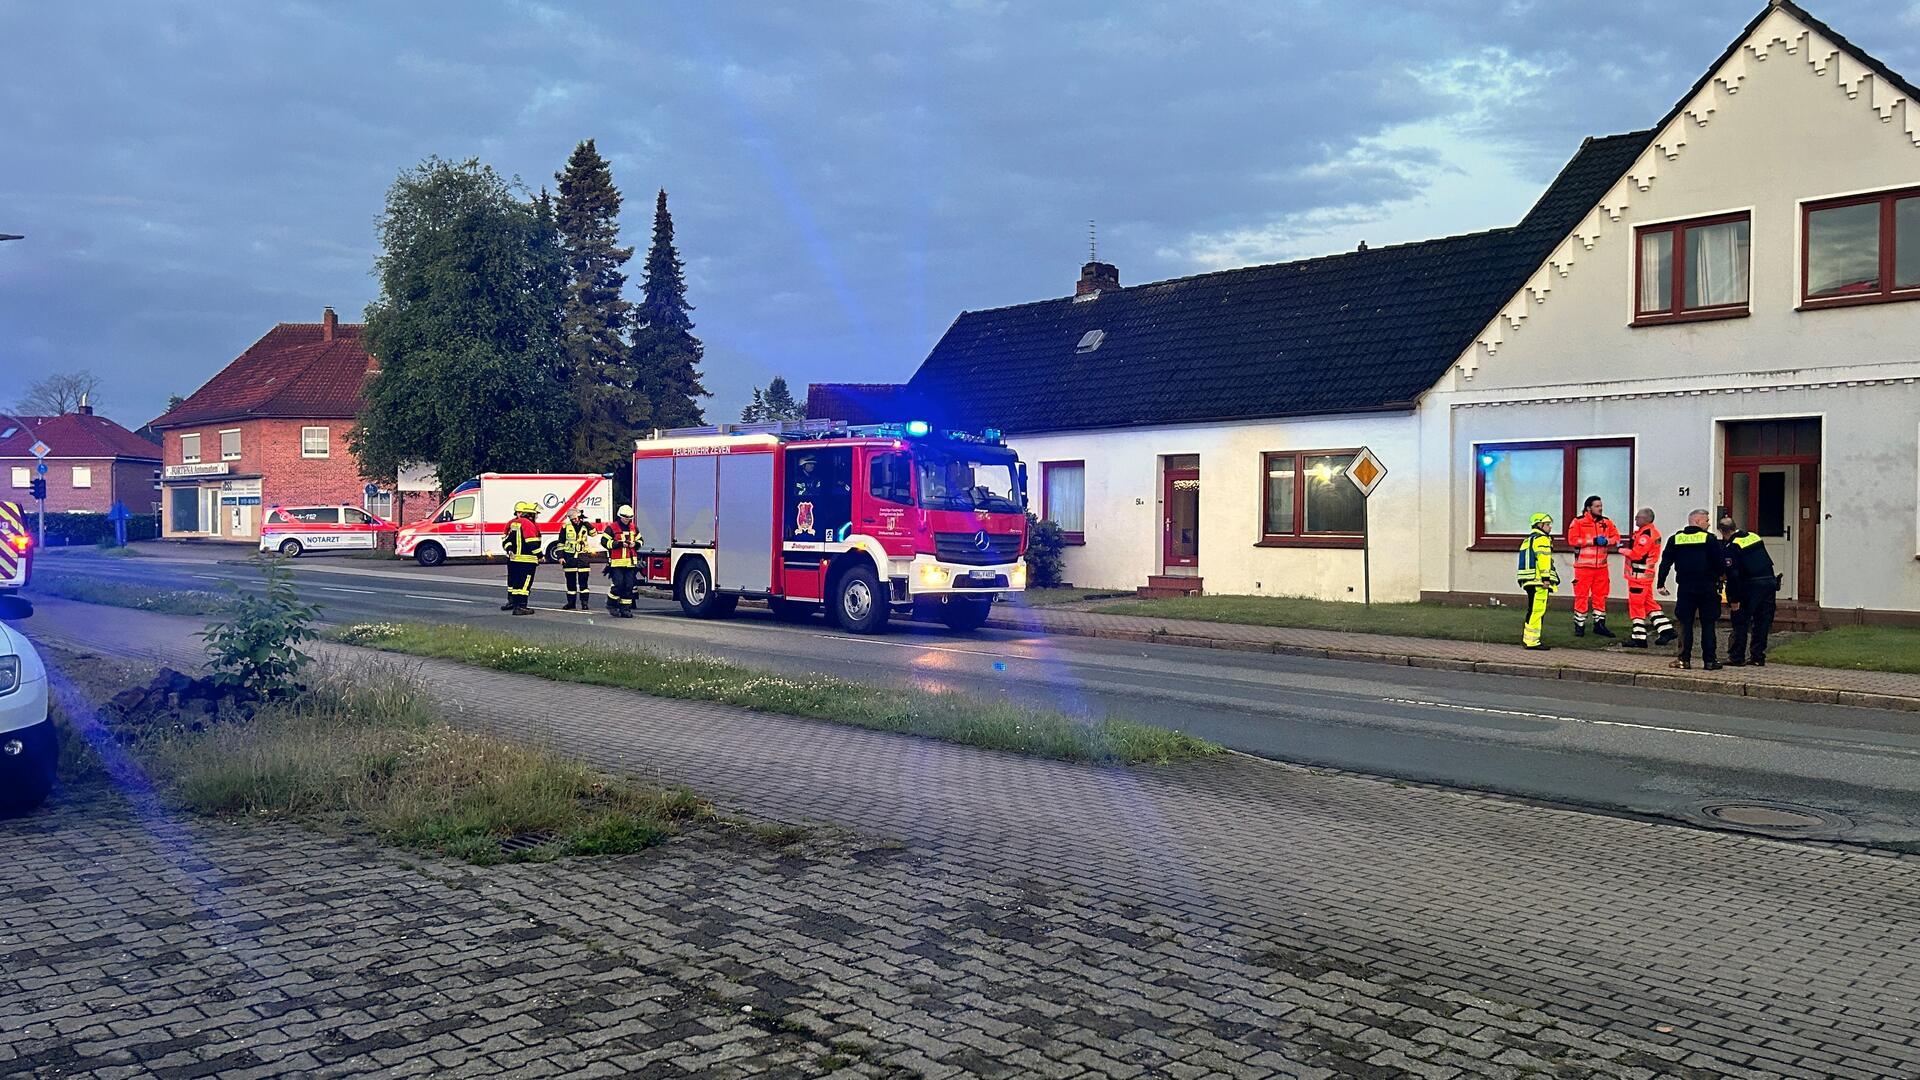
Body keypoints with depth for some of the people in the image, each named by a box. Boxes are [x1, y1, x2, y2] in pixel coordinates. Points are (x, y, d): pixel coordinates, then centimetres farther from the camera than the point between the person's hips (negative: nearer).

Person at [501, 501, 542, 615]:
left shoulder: (511, 523, 11)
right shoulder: (528, 524, -15)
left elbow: (505, 540, 15)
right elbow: (532, 543, -18)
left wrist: (509, 550, 9)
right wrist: (540, 556, -10)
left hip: (512, 559, 8)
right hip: (526, 561, -8)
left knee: (513, 581, 18)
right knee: (524, 583, -5)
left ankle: (511, 601, 31)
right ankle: (520, 607, -7)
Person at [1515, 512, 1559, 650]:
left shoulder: (1527, 540, 23)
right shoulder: (1542, 539, -8)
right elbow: (1543, 559, -18)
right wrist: (1546, 578, -22)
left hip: (1529, 581, 10)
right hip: (1539, 581, -10)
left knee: (1533, 610, 16)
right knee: (1537, 611, -10)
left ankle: (1526, 637, 19)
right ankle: (1532, 641, -12)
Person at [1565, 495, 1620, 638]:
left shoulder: (1607, 522, 10)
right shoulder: (1578, 522, -4)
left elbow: (1616, 537, 8)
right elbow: (1572, 540, -14)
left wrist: (1606, 541, -13)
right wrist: (1593, 541, -17)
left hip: (1601, 566, 4)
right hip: (1583, 566, -4)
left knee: (1600, 595, 10)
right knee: (1581, 596, -2)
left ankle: (1599, 624, 20)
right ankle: (1579, 626, 6)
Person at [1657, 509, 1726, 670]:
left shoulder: (1675, 539, 5)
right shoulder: (1710, 539, -5)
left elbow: (1665, 563, 4)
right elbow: (1720, 563, -5)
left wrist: (1661, 584, 7)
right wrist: (1721, 574, 17)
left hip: (1685, 588, 2)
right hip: (1707, 588, -2)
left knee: (1685, 623, 6)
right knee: (1708, 625, 5)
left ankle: (1684, 659, 2)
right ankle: (1710, 660, 6)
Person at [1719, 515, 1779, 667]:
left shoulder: (1731, 547, -9)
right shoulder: (1753, 536, 13)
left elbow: (1733, 575, -13)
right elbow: (1768, 561, 20)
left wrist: (1734, 599, -10)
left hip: (1751, 586, -6)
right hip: (1770, 582, 6)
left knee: (1741, 622, 3)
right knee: (1762, 623, 10)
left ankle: (1737, 657, 5)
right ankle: (1758, 657, 13)